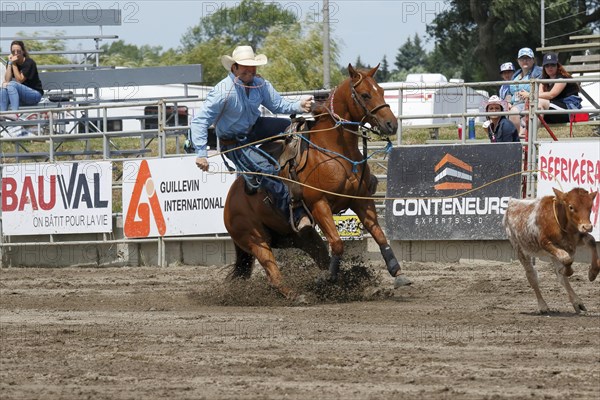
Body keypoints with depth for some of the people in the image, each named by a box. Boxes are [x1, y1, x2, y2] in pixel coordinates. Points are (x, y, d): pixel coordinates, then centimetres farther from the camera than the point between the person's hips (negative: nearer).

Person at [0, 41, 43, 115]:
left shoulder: (29, 63, -12)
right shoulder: (11, 62, 5)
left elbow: (19, 80, -17)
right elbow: (7, 80, -7)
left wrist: (14, 64, -18)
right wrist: (10, 64, -12)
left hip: (35, 93, -6)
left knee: (12, 85, -30)